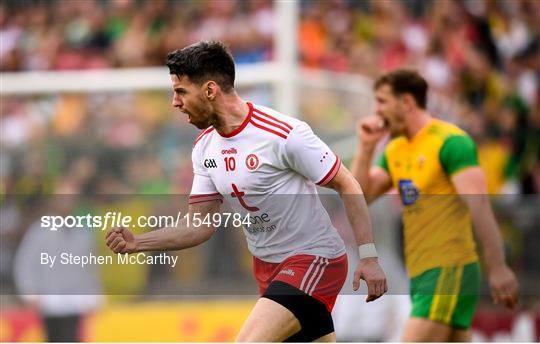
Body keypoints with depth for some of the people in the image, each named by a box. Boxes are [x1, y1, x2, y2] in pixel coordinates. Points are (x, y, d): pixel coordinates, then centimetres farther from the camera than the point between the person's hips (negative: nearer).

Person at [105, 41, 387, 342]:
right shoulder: (204, 147, 2)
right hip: (267, 266, 8)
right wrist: (137, 243, -9)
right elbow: (200, 224, 5)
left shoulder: (284, 134, -21)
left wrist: (369, 256, -17)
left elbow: (346, 185, -13)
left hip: (314, 259, -8)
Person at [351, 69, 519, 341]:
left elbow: (479, 204, -17)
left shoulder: (450, 141, -10)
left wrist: (498, 268, -23)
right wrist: (366, 147, 2)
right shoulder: (395, 150, 15)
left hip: (449, 269, -8)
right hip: (420, 273, 8)